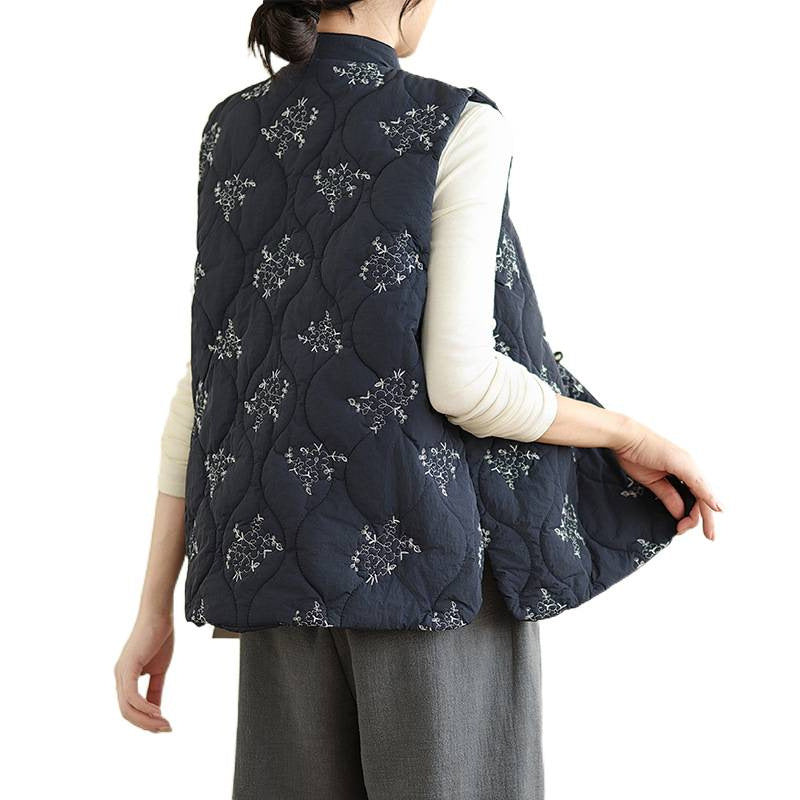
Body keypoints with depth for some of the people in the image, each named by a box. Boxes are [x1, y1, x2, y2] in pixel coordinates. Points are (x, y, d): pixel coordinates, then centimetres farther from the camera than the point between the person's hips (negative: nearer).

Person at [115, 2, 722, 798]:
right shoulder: (457, 130, -9)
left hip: (285, 555, 6)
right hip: (428, 554, -5)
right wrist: (632, 438, 0)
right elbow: (460, 382, -16)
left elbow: (206, 384, 5)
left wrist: (154, 609, 6)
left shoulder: (232, 132, 8)